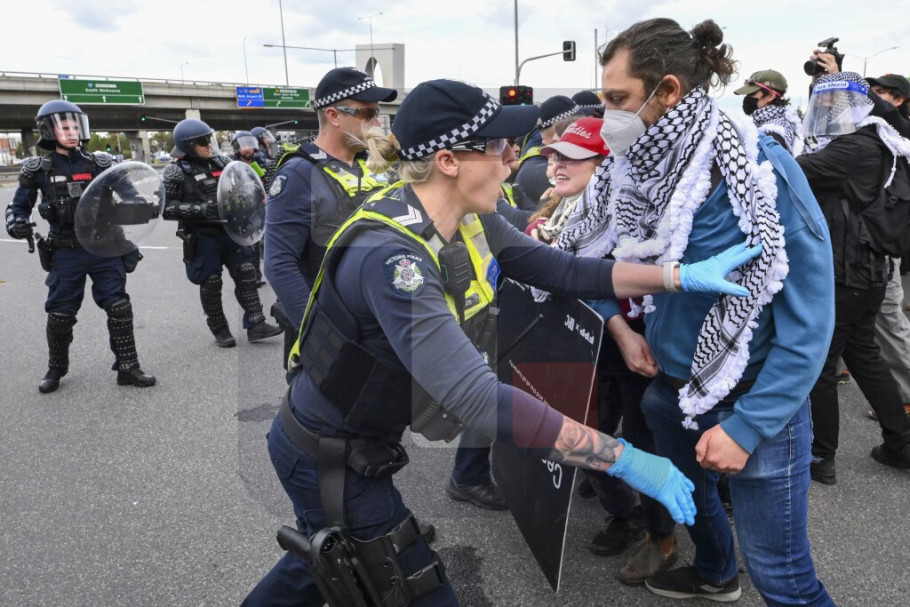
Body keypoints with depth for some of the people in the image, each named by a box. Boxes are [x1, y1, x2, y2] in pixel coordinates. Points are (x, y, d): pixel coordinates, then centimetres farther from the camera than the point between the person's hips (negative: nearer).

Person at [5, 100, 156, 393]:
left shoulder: (100, 164, 2)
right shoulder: (39, 169, 0)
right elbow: (19, 206, 7)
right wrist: (15, 223, -13)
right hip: (66, 253, 0)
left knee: (119, 307, -3)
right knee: (60, 313, 7)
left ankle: (127, 367, 7)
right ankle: (56, 369, 28)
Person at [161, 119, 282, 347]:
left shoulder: (221, 161, 6)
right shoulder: (175, 172, -9)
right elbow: (166, 208, -14)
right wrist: (199, 209, -24)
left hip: (230, 230, 5)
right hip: (201, 236, -5)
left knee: (246, 274, 2)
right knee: (211, 284, 4)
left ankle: (255, 324, 8)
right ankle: (219, 330, 19)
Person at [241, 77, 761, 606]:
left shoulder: (471, 221, -8)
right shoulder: (389, 255, -35)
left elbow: (563, 270, -4)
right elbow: (478, 398, -41)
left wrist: (684, 276, -11)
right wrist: (625, 460, -37)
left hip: (369, 440, 8)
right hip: (327, 458, -8)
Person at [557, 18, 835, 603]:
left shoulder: (759, 168, -24)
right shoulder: (634, 166, -7)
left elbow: (808, 313, -21)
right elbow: (591, 254, 9)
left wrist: (748, 426, -23)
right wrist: (619, 324, -7)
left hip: (753, 398, -6)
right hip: (671, 381, 6)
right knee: (688, 491, 29)